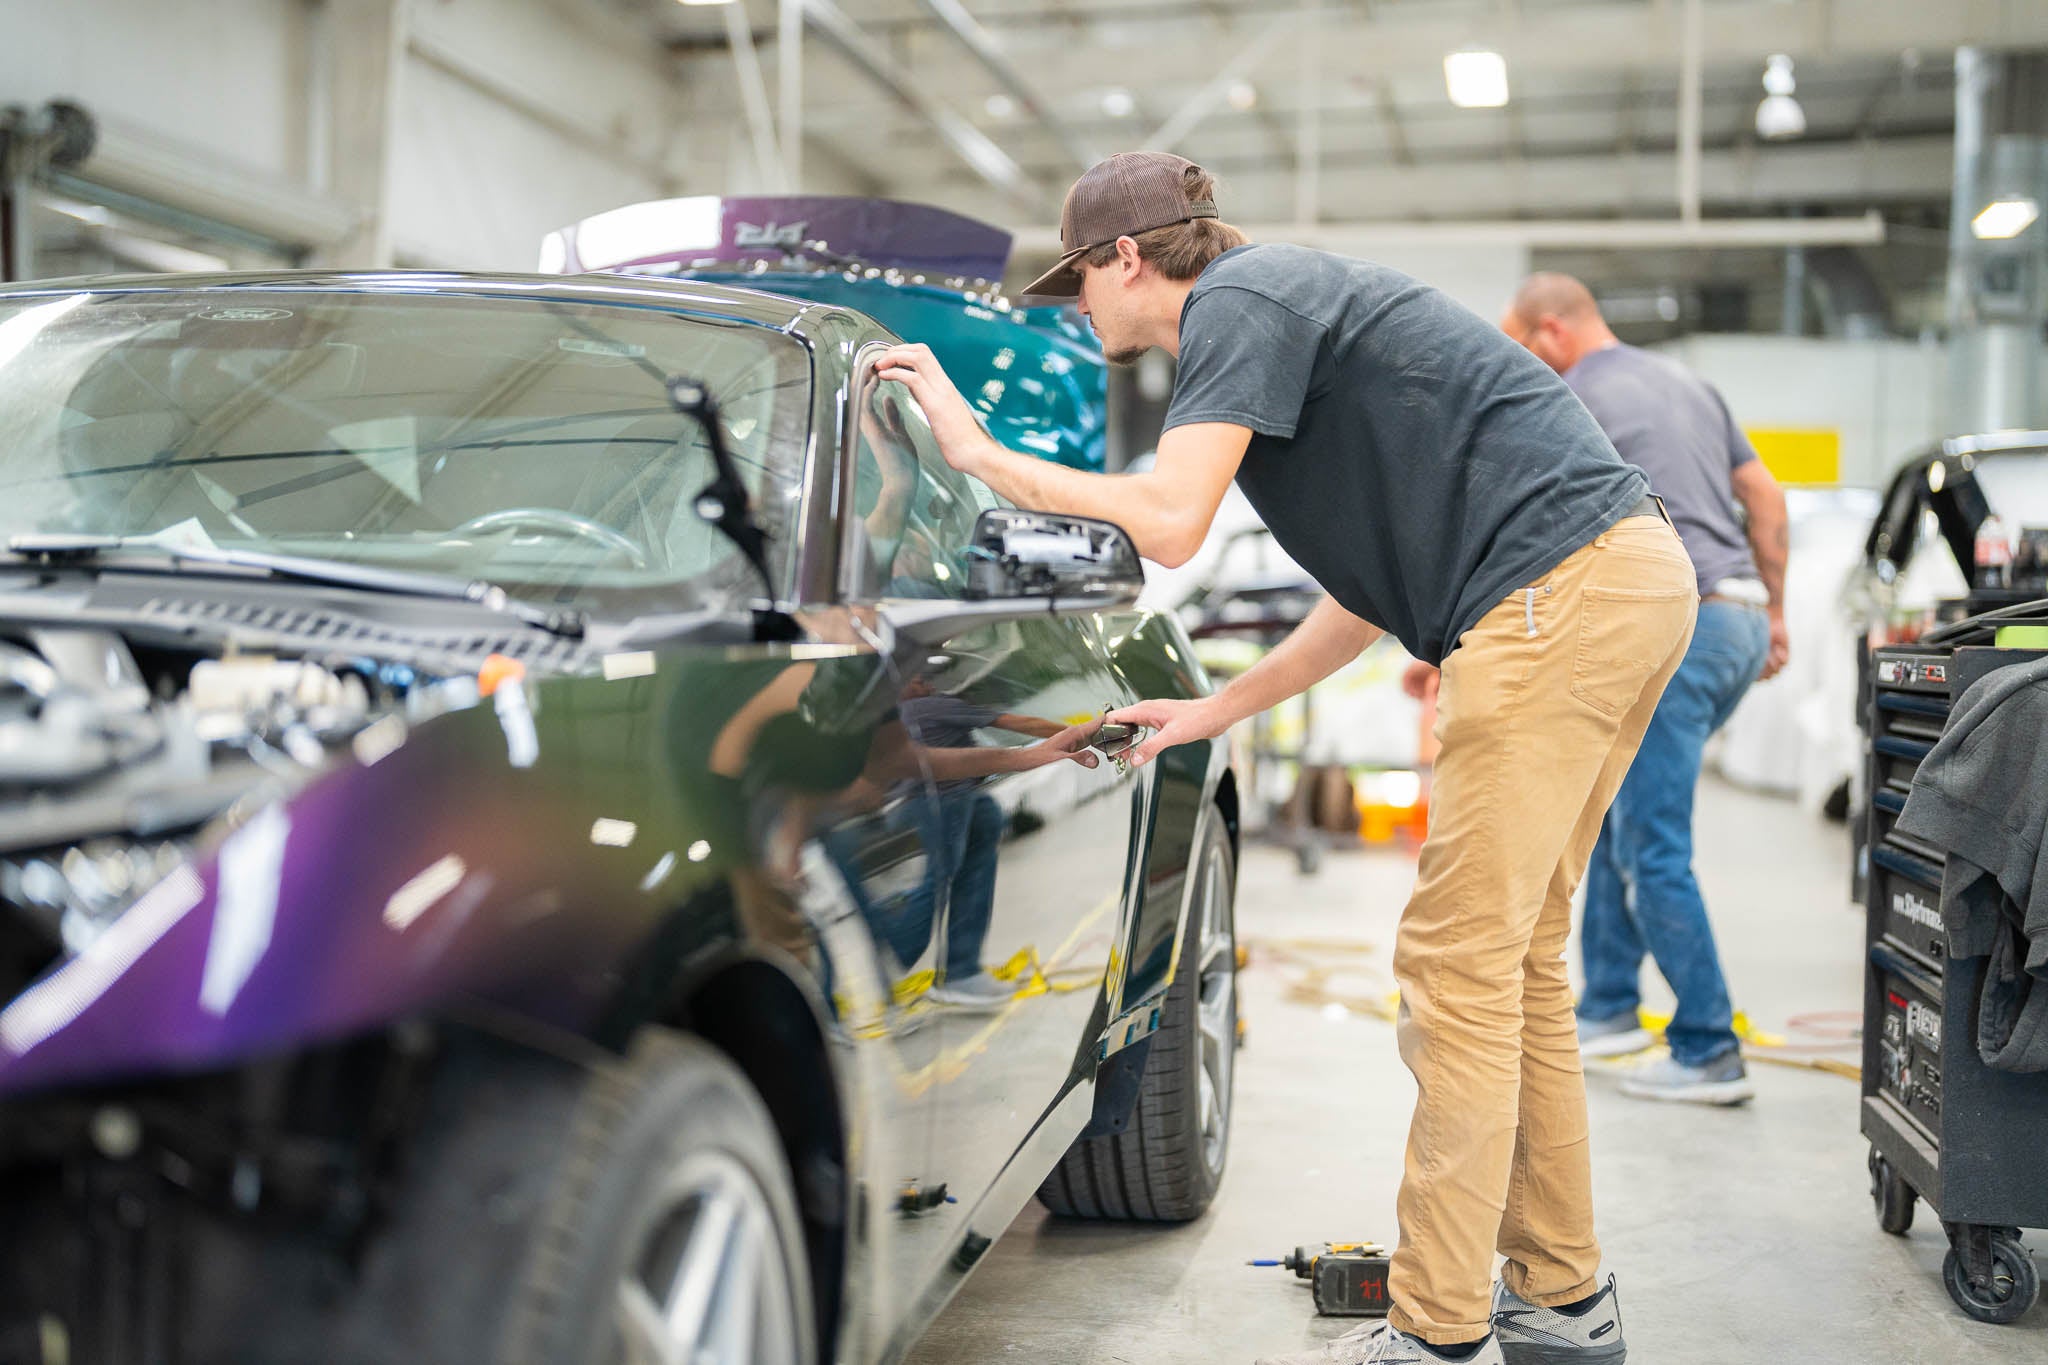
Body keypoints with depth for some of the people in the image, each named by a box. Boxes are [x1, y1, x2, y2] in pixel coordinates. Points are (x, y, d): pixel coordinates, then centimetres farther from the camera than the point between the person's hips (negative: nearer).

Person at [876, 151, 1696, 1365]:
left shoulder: (1238, 300, -4)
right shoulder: (1282, 307, 25)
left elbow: (1168, 524, -18)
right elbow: (1374, 592, 26)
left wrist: (981, 454, -7)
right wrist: (1217, 711, 28)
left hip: (1562, 590, -10)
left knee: (1462, 964, -7)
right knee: (1515, 958, 14)